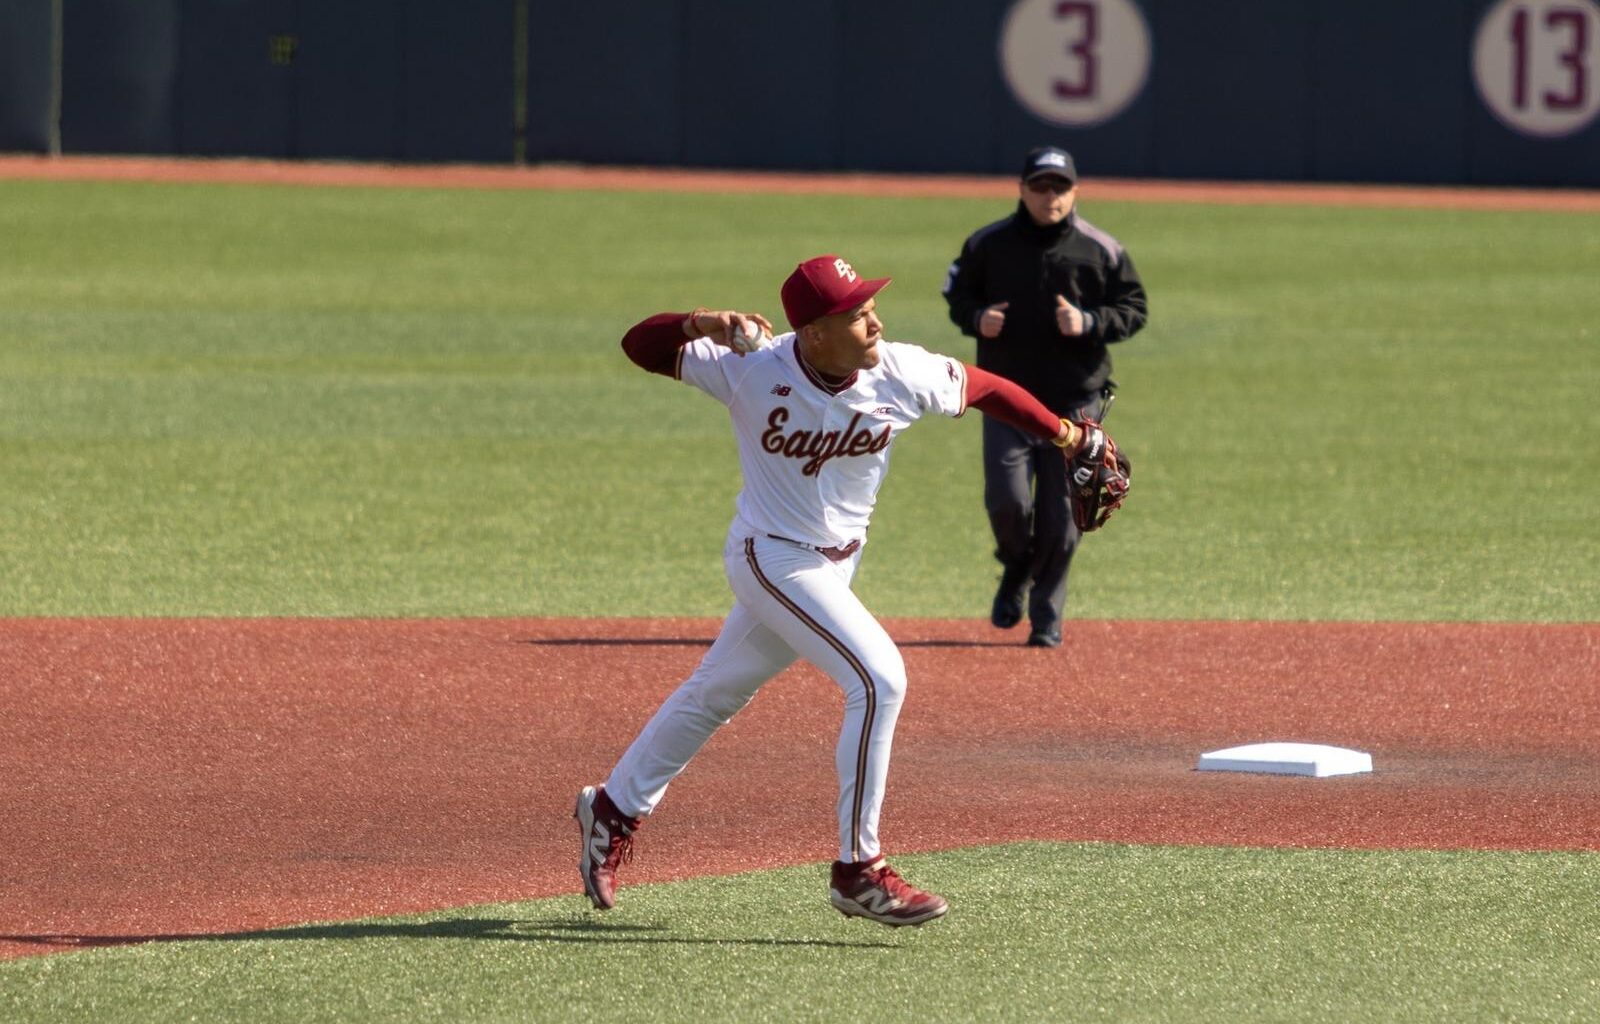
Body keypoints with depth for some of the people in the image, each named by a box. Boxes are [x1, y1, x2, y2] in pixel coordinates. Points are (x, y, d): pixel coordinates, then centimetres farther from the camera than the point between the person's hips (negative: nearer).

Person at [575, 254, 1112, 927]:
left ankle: (614, 811, 41)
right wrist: (699, 326, -36)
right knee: (878, 679, -20)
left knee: (717, 693, 21)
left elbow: (985, 390, 2)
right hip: (772, 559, -6)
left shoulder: (903, 376, -15)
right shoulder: (752, 369, -22)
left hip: (836, 561, 6)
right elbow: (640, 345, -16)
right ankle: (859, 871, -12)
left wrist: (1065, 435, -3)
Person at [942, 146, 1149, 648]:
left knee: (1060, 515, 1)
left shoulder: (1101, 250, -2)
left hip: (1076, 401, 0)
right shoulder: (988, 244, 1)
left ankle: (1047, 615, 17)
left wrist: (1089, 323, -16)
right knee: (1007, 500, -10)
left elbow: (1134, 309, 3)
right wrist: (977, 319, -10)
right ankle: (1016, 573, 23)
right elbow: (958, 295, 12)